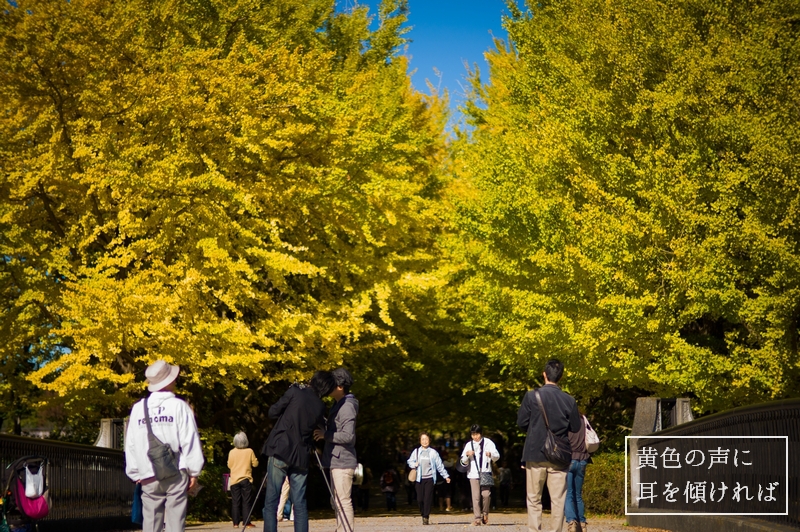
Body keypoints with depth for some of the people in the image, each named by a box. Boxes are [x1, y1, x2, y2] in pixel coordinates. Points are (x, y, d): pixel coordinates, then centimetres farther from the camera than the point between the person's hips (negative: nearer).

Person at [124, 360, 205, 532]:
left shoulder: (138, 408, 5)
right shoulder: (179, 406, -4)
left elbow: (130, 444, 7)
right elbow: (190, 441, -6)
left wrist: (135, 473, 14)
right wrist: (194, 471, 1)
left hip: (148, 477, 3)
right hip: (176, 474, -3)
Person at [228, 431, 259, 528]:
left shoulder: (232, 452, -2)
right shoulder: (249, 451, -6)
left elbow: (229, 465, 6)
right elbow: (255, 464, 0)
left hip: (234, 480, 1)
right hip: (246, 480, -1)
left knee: (236, 503, 6)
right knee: (246, 502, 2)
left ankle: (236, 523, 3)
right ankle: (246, 523, -2)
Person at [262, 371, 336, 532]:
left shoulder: (295, 392, -4)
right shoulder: (320, 407, 6)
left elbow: (273, 412, 2)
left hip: (279, 452, -3)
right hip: (300, 457, 3)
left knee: (271, 501, -1)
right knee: (300, 503, 7)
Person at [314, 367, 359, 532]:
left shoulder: (347, 406, -15)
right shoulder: (338, 404, 16)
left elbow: (348, 436, -23)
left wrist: (325, 435, -15)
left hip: (343, 461, -11)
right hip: (336, 461, 11)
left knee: (343, 501, -10)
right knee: (337, 500, 14)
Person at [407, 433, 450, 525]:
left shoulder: (433, 452, 5)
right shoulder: (416, 451, 8)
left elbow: (440, 465, 9)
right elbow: (410, 461, 14)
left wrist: (446, 476, 9)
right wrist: (414, 464, -8)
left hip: (429, 478, -1)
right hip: (419, 478, 1)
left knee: (428, 498, -9)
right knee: (420, 499, -2)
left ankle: (426, 517, -5)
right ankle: (424, 514, 17)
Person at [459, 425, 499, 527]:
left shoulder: (488, 442, 5)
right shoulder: (469, 445, 11)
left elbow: (497, 456, 2)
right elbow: (463, 462, 12)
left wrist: (490, 454, -20)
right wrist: (467, 455, -9)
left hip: (485, 472, -2)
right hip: (473, 473, 2)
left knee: (486, 494, -14)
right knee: (476, 496, -3)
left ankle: (485, 513, 8)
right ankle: (477, 518, 1)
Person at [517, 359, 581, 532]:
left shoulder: (531, 396, -8)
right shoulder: (569, 400, -4)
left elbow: (521, 422, -3)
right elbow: (576, 427, 4)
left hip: (535, 454, -1)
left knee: (534, 498, 7)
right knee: (558, 498, 6)